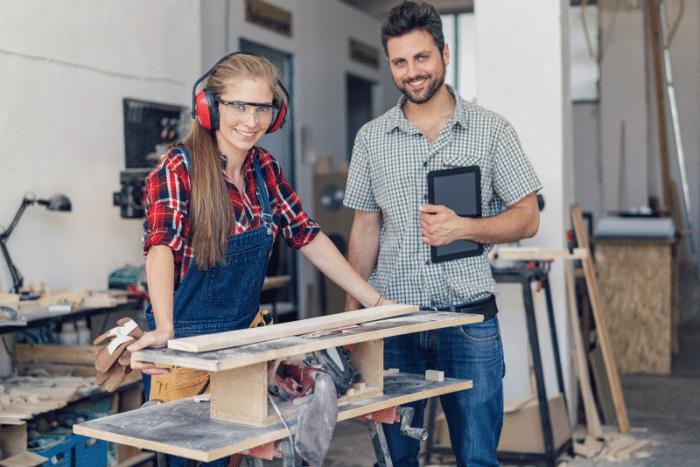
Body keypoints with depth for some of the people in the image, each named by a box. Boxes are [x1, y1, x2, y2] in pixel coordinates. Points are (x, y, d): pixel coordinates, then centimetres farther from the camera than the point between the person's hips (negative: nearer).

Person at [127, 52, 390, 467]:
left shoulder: (264, 168, 3)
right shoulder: (179, 169, -15)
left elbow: (307, 235, 7)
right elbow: (162, 247, -30)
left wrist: (374, 302, 4)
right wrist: (164, 331, -46)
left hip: (244, 337, 5)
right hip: (188, 345, -5)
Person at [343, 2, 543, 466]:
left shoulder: (492, 131, 1)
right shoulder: (371, 138, 7)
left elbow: (527, 218, 2)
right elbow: (365, 228, 11)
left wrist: (463, 226, -15)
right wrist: (351, 315, 7)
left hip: (470, 320, -1)